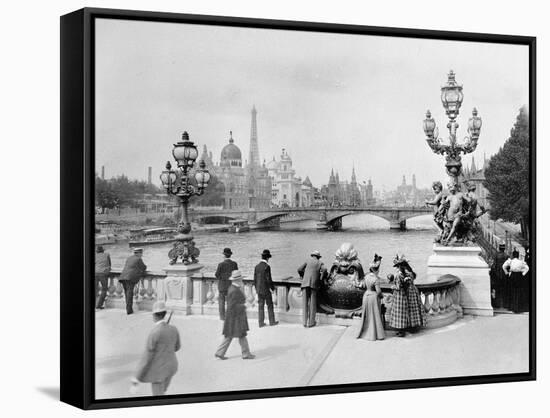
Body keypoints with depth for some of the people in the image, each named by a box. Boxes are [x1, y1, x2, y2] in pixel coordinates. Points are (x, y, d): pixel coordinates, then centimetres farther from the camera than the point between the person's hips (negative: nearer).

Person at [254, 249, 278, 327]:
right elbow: (268, 279, -17)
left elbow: (255, 279, 8)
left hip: (259, 289, 6)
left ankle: (261, 322, 8)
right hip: (266, 289, -6)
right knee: (270, 305, 8)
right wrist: (273, 288, -3)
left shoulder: (257, 266, 4)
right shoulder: (267, 267, -16)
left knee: (260, 306, 8)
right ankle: (272, 321, 15)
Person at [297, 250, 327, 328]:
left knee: (305, 303, 4)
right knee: (312, 304, 5)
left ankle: (305, 322, 1)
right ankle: (311, 322, 3)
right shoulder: (320, 263, 15)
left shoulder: (308, 261, 18)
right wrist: (321, 279, 7)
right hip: (314, 284, -1)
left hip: (305, 284, 1)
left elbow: (299, 270, 9)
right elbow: (324, 270, -6)